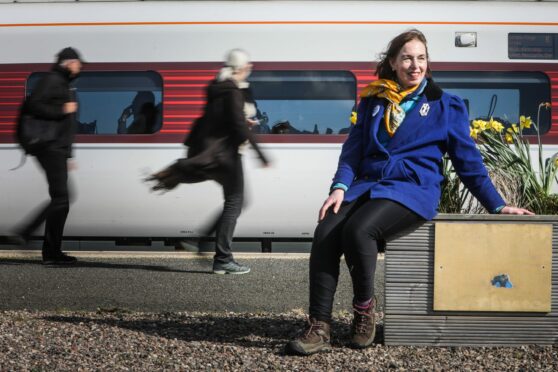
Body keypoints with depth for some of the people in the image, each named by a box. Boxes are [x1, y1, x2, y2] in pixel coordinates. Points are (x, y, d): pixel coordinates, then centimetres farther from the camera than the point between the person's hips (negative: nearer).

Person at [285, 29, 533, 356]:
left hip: (414, 190, -3)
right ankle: (319, 327, -23)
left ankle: (364, 307, -10)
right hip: (368, 184, 4)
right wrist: (340, 187, -6)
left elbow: (468, 159, 11)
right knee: (325, 232, -26)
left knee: (359, 229, -33)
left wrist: (497, 205, 7)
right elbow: (353, 149, 12)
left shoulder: (446, 106, 10)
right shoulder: (373, 101, 17)